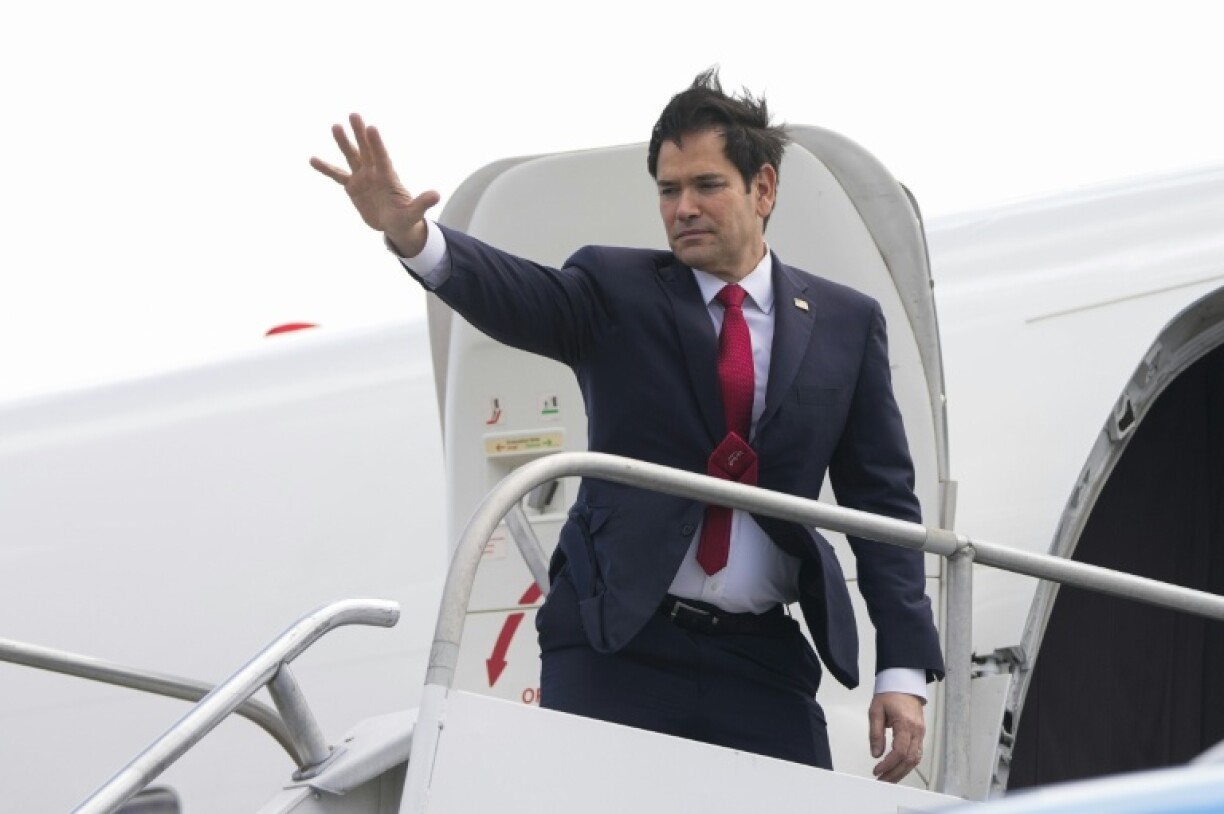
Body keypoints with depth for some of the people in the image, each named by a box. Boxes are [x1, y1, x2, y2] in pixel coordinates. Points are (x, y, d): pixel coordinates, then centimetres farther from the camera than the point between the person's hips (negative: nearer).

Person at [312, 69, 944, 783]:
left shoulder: (846, 322, 9)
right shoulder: (617, 290, 5)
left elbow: (883, 500, 8)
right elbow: (519, 296, -15)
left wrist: (905, 670, -1)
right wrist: (412, 235, -36)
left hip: (763, 660, 1)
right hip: (616, 644, -1)